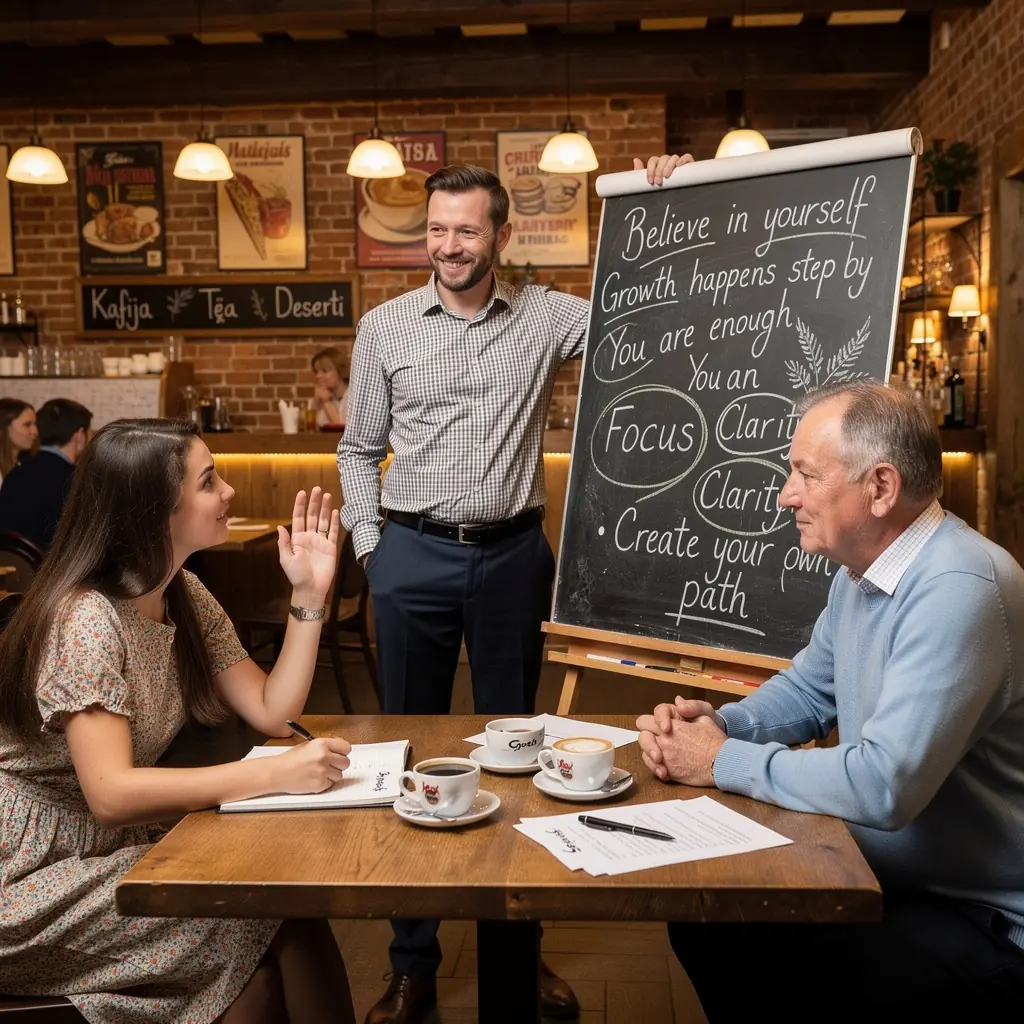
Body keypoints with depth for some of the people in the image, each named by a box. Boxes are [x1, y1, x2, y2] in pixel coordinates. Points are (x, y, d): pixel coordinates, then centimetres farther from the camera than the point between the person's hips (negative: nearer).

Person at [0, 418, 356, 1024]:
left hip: (112, 843, 7)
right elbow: (111, 794, -32)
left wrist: (308, 595, -10)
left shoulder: (184, 595, 1)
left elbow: (272, 714, -2)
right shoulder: (85, 617, -24)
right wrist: (276, 774, -37)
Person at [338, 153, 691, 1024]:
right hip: (414, 556, 0)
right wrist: (369, 545, 1)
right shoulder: (385, 328, 3)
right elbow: (360, 449, 9)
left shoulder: (549, 317, 2)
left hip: (513, 554, 0)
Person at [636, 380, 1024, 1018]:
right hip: (887, 878, 9)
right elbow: (807, 691, 17)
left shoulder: (959, 590, -27)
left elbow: (882, 786, -33)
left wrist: (725, 761, -19)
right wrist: (715, 725, -4)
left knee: (783, 970, -24)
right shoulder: (863, 574, 5)